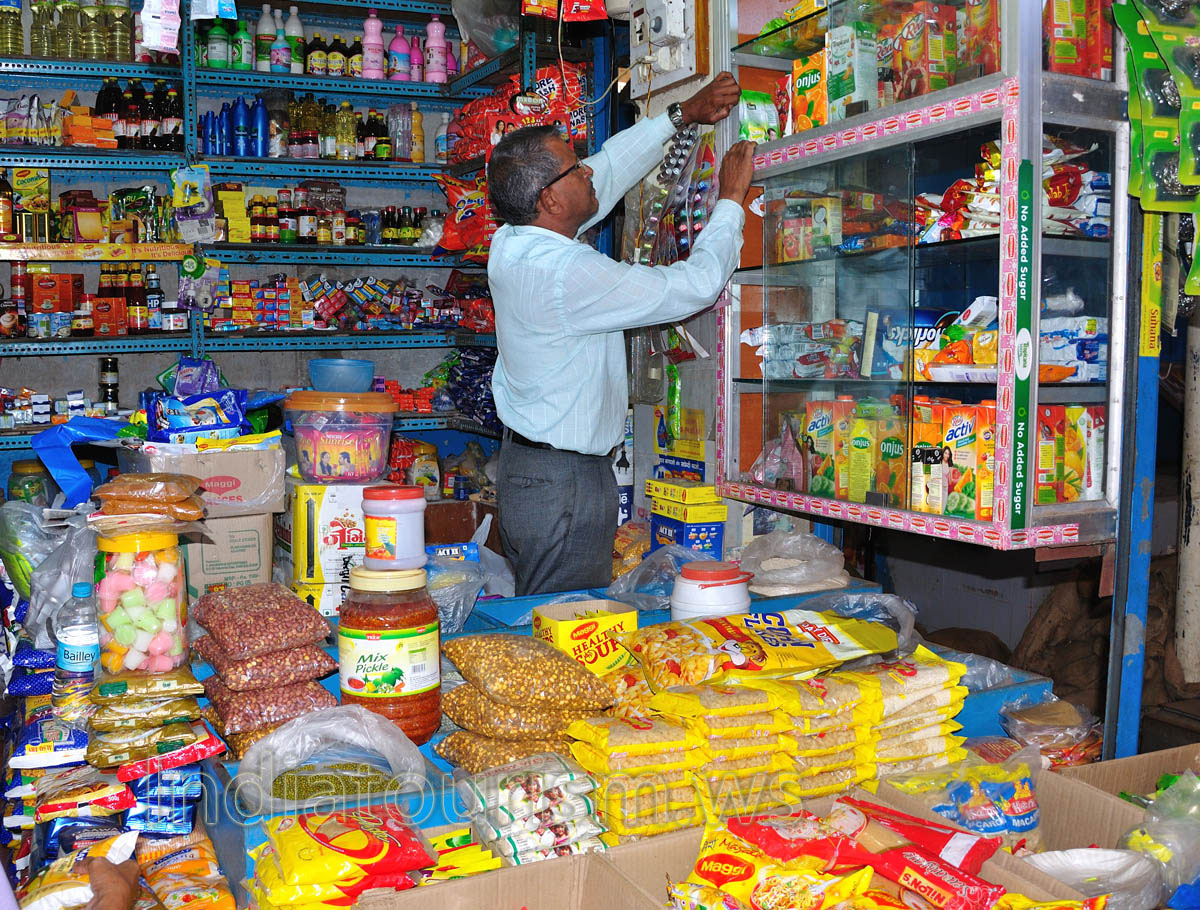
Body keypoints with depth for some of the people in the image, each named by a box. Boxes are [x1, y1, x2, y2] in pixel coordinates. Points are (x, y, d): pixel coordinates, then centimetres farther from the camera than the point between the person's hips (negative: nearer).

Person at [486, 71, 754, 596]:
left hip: (523, 467, 10)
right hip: (565, 483, -9)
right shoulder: (567, 275, -25)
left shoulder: (513, 242, 2)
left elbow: (609, 171, 15)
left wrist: (683, 115, 18)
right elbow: (696, 285, -18)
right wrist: (731, 199, -4)